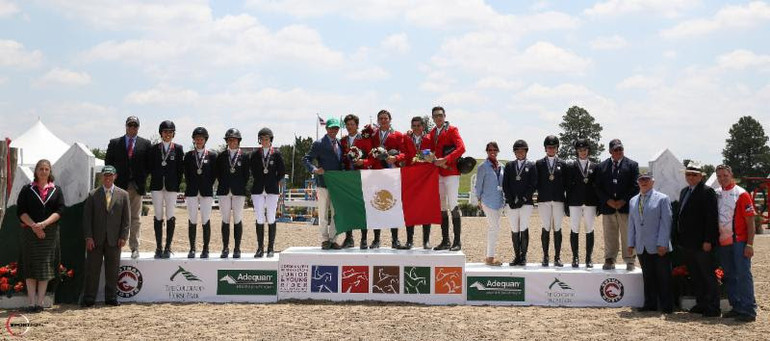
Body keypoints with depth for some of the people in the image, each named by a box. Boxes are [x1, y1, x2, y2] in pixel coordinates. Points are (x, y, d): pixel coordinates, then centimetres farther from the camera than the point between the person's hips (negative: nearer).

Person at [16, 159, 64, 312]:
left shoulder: (56, 190, 9)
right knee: (30, 266, -2)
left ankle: (40, 302, 2)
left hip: (50, 232, 1)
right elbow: (21, 211, 0)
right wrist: (33, 226, -14)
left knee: (46, 266, -1)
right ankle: (32, 302, -1)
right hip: (30, 231, -1)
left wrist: (44, 224, -15)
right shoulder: (27, 189, 7)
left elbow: (60, 210, -1)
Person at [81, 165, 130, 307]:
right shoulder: (93, 195, 4)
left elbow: (126, 218, 5)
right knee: (92, 270, 3)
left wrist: (123, 236, -3)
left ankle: (111, 298, 15)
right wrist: (88, 237, -6)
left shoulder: (123, 195, 6)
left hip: (114, 240, 1)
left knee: (112, 270, 6)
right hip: (95, 239, 0)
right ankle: (89, 298, 10)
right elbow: (87, 217, 2)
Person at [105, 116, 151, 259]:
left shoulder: (145, 144, 6)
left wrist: (143, 177, -2)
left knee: (135, 218, 3)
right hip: (119, 185, 0)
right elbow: (108, 161, 10)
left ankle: (135, 248, 6)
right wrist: (113, 175, 1)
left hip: (137, 186, 0)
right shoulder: (114, 143, 8)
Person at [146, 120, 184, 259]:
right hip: (157, 185, 1)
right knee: (158, 217, 3)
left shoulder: (178, 148, 5)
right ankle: (158, 248, 8)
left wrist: (177, 184, -1)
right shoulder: (154, 148, 8)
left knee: (170, 217, -1)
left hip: (172, 186, -1)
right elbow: (149, 167, 10)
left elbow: (180, 168, 3)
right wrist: (156, 178, 4)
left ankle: (168, 248, 4)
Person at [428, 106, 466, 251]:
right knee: (441, 207, 7)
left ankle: (457, 241, -6)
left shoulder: (452, 130, -3)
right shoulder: (432, 132, 16)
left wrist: (445, 160, -19)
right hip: (438, 173, 7)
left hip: (451, 172, -6)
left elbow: (461, 148, -14)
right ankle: (445, 241, 12)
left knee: (453, 205, -9)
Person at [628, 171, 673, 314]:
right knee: (648, 277, 9)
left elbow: (665, 222, -7)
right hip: (642, 247, 5)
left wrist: (662, 244, -13)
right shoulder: (633, 201, 15)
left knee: (664, 278, 1)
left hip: (659, 247, -5)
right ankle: (650, 304, 16)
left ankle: (666, 306, 8)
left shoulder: (662, 199, -1)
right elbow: (631, 223, 16)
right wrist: (631, 243, 10)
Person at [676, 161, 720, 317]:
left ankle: (713, 308, 6)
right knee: (695, 277, 13)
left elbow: (712, 218, -15)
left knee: (708, 276, 0)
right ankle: (701, 304, 22)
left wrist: (708, 241, -19)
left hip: (701, 243, -8)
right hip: (686, 243, 8)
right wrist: (679, 238, 13)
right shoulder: (684, 191, 15)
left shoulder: (707, 192, -10)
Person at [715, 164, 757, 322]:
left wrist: (749, 244, -15)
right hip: (723, 243, 6)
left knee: (743, 275, -6)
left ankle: (749, 310, -3)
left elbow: (750, 221, -9)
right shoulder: (716, 194, 9)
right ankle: (736, 307, 20)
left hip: (739, 242, -6)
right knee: (729, 277, 11)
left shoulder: (741, 194, -8)